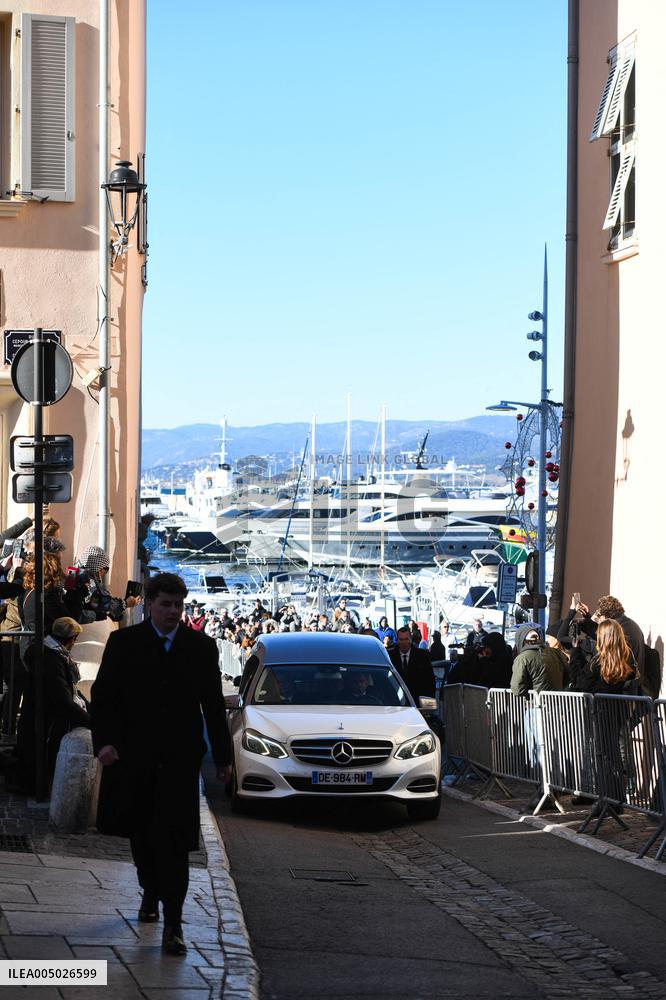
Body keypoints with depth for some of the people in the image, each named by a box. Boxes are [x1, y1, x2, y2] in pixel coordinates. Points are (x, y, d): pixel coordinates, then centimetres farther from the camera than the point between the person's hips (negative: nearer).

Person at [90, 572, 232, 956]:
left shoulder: (202, 647, 5)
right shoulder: (124, 643, 2)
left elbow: (214, 705, 10)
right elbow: (103, 695, 0)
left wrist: (223, 756, 10)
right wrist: (104, 741, -15)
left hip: (180, 758, -1)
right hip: (134, 756, 1)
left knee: (174, 841, -9)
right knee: (141, 834, 15)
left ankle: (173, 925, -10)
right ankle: (151, 893, 39)